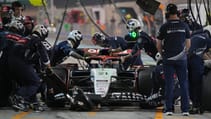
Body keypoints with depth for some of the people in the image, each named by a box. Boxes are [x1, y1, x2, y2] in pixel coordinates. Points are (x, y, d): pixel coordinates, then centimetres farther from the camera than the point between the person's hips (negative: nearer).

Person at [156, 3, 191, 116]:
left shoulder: (164, 27, -7)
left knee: (169, 84, 4)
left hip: (168, 59, -1)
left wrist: (163, 55, 14)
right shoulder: (184, 26, 0)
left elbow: (158, 45, -3)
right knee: (184, 84, 5)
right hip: (181, 59, 1)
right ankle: (185, 109, 3)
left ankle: (169, 109, 3)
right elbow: (188, 44, 5)